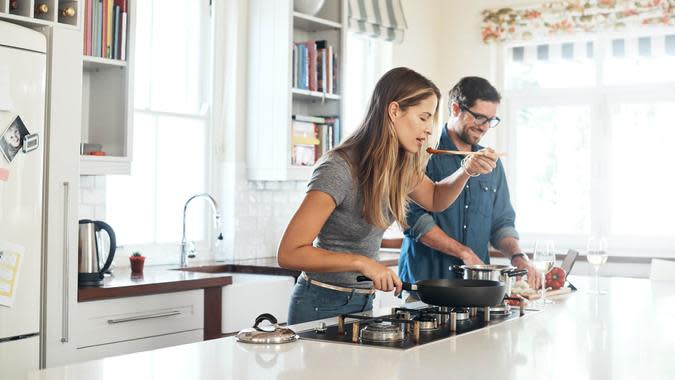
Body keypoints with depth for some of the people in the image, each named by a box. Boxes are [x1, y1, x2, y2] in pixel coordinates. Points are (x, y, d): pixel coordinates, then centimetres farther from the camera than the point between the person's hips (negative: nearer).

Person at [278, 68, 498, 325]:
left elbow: (435, 199, 20)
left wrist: (467, 170, 1)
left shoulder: (399, 165, -1)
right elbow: (289, 253, -27)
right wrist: (362, 263, -32)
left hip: (363, 302, 8)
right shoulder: (339, 170, -25)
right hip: (322, 304, -8)